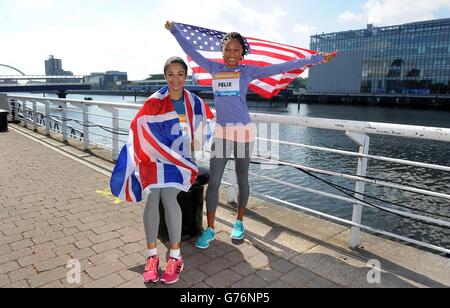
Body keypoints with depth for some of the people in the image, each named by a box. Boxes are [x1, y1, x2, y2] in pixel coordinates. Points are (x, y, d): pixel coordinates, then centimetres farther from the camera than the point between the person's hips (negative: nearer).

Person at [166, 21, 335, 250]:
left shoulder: (248, 71, 3)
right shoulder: (214, 69, 10)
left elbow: (281, 68, 0)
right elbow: (191, 52, 20)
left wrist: (316, 58, -2)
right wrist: (174, 30, 28)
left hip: (243, 131, -2)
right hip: (221, 131, 2)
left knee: (242, 179, 9)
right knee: (213, 181, -1)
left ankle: (239, 222, 28)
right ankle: (210, 229, 11)